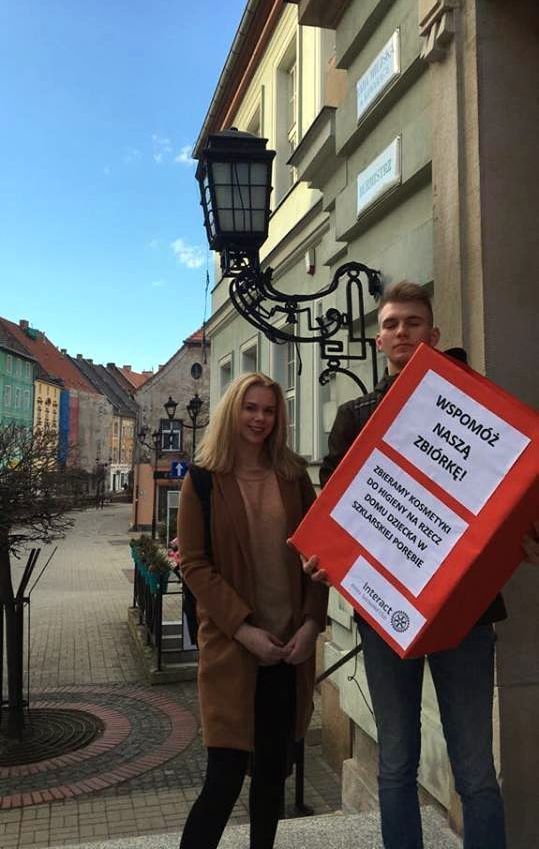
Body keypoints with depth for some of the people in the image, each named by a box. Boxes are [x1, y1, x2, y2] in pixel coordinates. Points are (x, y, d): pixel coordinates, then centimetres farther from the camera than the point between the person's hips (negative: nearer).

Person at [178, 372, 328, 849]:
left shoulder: (294, 476, 5)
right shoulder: (203, 479, -3)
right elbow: (193, 563, -7)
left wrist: (312, 622, -6)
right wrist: (243, 629, -14)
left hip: (291, 642, 3)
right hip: (231, 644, -3)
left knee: (274, 767, 15)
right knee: (226, 774, 0)